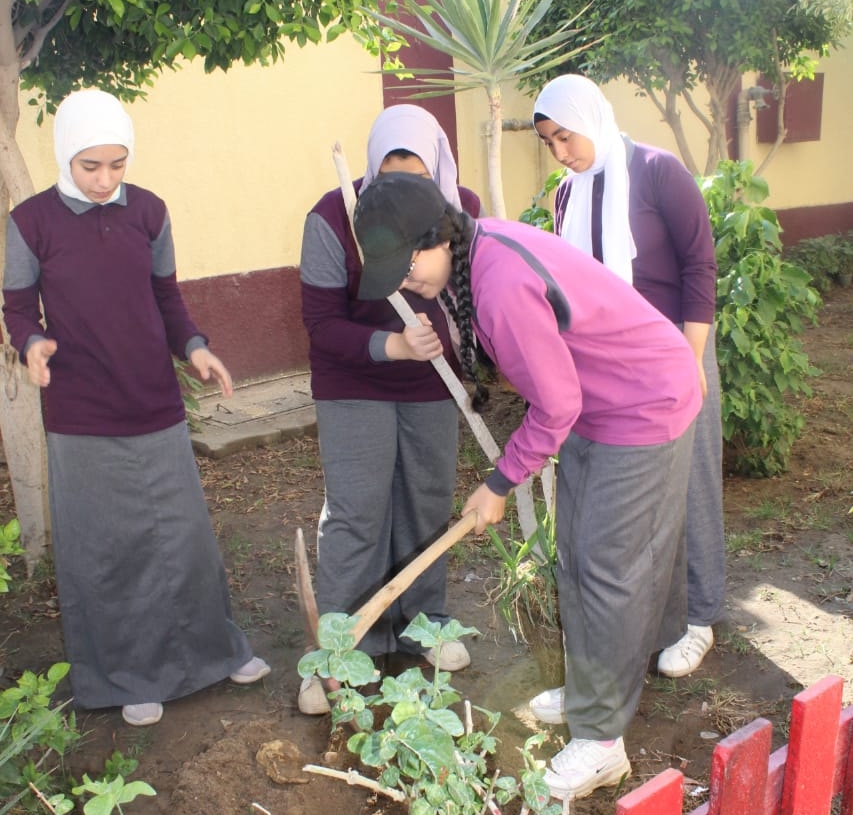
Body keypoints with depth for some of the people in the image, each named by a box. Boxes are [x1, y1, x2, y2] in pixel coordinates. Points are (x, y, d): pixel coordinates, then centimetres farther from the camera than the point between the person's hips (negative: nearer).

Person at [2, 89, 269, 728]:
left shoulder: (149, 211, 1)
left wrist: (193, 346, -8)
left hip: (158, 410, 3)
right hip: (81, 420, -2)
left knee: (185, 535, 12)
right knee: (101, 551, 9)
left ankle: (214, 649, 33)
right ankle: (127, 677, 27)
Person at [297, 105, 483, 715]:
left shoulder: (463, 210, -10)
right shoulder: (334, 218, -21)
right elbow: (322, 323, -18)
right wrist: (394, 345, -32)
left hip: (433, 382, 4)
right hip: (354, 386, -3)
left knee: (429, 507, 11)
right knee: (355, 514, -6)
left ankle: (423, 621, 30)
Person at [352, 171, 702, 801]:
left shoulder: (504, 286, -33)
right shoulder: (478, 248, -3)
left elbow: (556, 406, -24)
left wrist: (499, 484, -13)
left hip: (645, 411, -10)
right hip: (591, 407, 10)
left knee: (609, 568, -4)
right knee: (575, 559, 16)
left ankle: (601, 740, 9)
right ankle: (590, 689, 33)